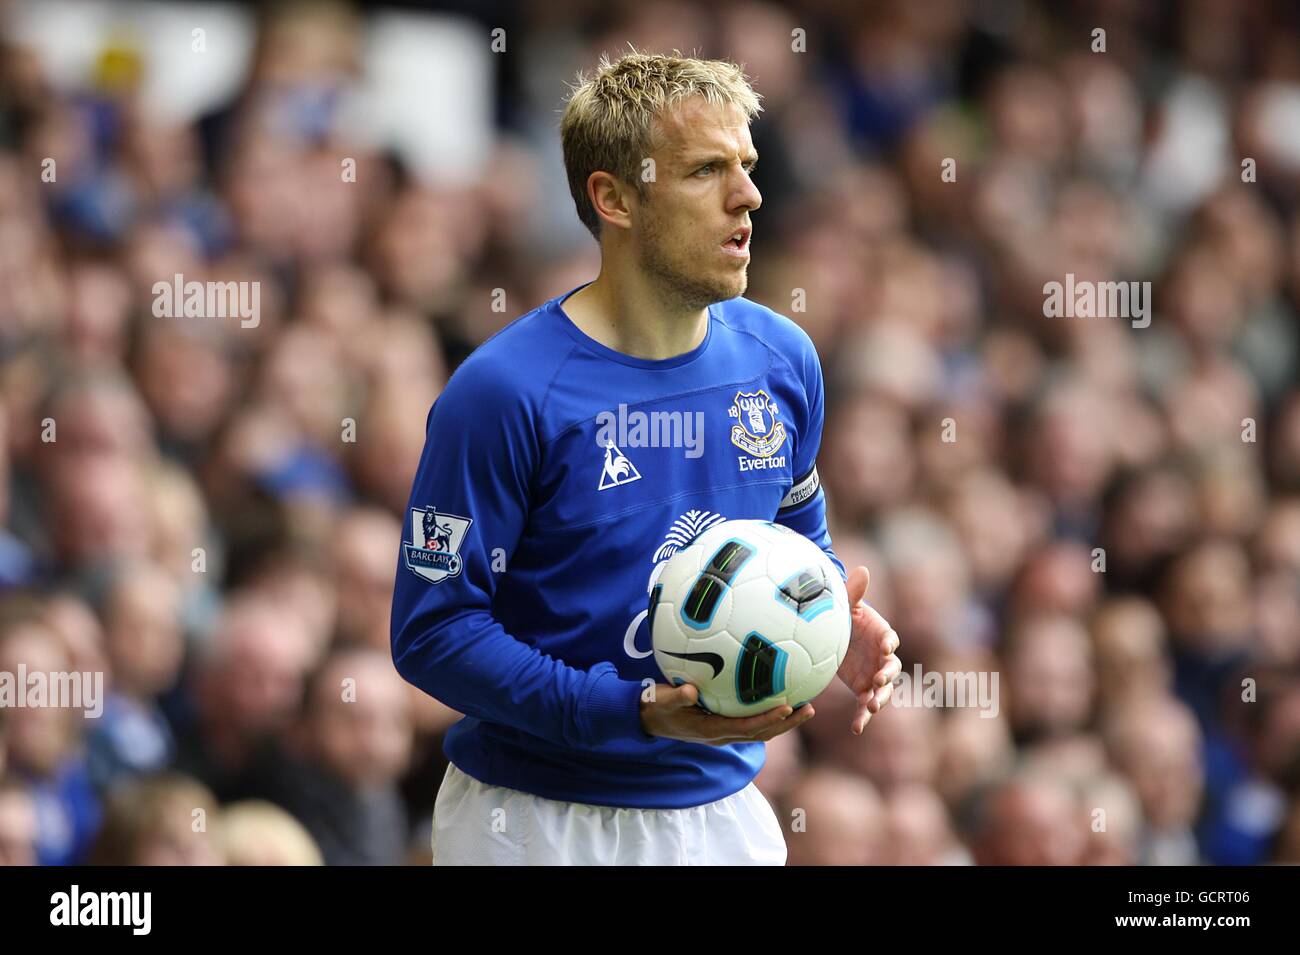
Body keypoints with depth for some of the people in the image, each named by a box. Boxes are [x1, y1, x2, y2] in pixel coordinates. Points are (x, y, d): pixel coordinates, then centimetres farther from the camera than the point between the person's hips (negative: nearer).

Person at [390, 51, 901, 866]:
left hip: (724, 814, 5)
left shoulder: (780, 359, -1)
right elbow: (433, 629, -19)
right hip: (539, 824, -5)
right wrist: (638, 710, -28)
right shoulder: (505, 392, -19)